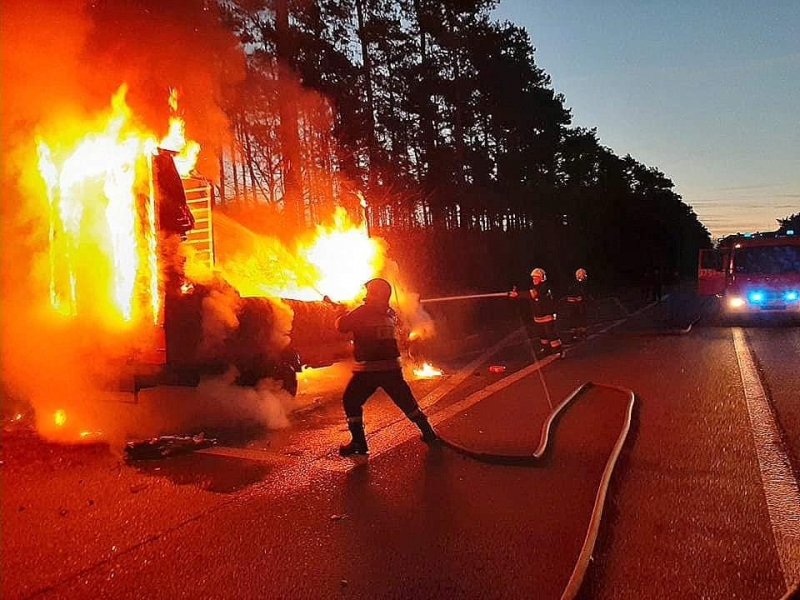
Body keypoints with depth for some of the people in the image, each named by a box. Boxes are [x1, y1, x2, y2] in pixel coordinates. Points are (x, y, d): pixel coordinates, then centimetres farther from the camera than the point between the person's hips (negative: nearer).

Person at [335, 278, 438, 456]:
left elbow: (341, 325, -5)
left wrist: (345, 313, 16)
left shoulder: (361, 313, -9)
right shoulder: (391, 314, 7)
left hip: (368, 368, -5)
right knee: (406, 401, 19)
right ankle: (429, 433, 23)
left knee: (351, 401, 11)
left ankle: (358, 442, 5)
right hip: (392, 367, 5)